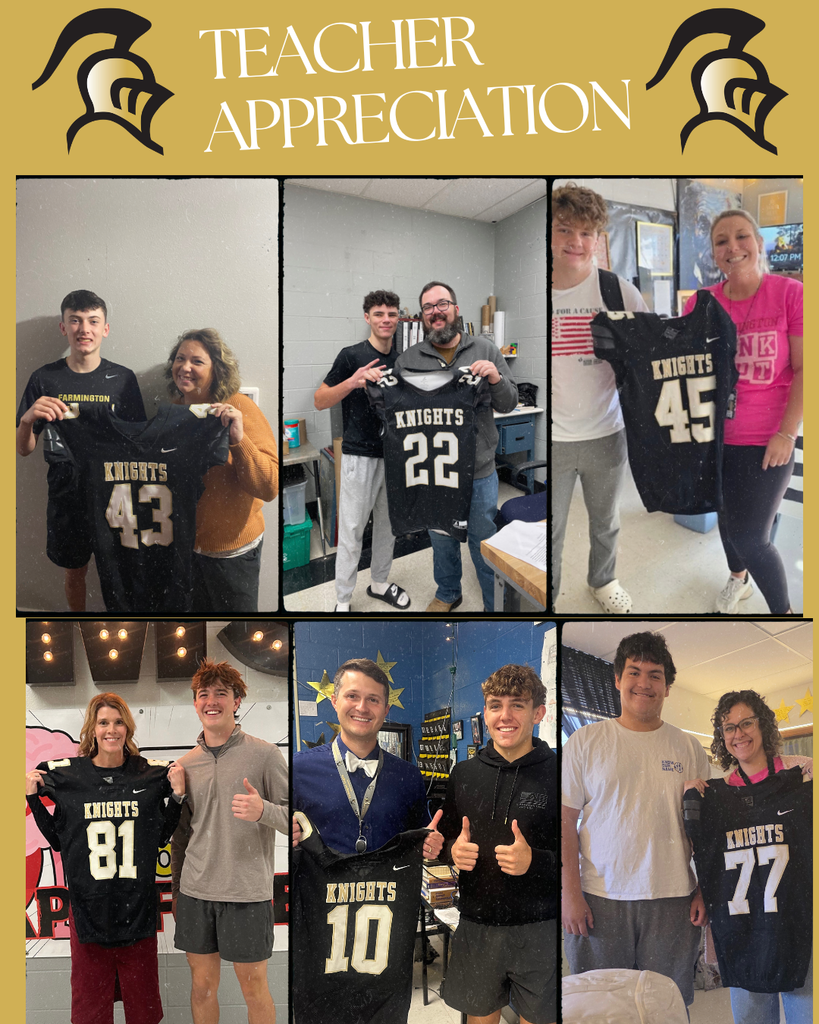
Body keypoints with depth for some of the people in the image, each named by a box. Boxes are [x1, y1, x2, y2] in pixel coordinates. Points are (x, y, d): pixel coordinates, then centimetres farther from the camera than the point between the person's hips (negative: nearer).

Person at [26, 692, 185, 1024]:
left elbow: (160, 837, 8)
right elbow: (57, 840, 6)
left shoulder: (151, 774, 1)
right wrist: (33, 797, -2)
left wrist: (177, 795, -4)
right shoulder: (64, 775, 0)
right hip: (88, 906, 0)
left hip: (138, 906, 1)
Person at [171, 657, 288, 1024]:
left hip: (247, 893, -4)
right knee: (202, 984, 12)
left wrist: (263, 810, -26)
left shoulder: (265, 754, -5)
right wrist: (177, 890, 18)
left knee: (254, 988, 5)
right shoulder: (186, 764, 9)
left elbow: (294, 817, -7)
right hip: (195, 891, 4)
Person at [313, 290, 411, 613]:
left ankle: (379, 583, 32)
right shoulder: (351, 355, -9)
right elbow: (320, 401, -10)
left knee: (387, 524, 16)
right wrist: (352, 382, -26)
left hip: (394, 454, 6)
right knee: (352, 529, -2)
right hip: (360, 455, -6)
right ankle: (342, 600, 7)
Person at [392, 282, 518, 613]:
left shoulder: (484, 350, 1)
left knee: (484, 542, 9)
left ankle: (496, 606, 26)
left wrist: (496, 379, -17)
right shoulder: (408, 359, 3)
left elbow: (509, 403, 3)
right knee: (441, 539, 18)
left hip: (479, 472, -1)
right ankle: (447, 593, 40)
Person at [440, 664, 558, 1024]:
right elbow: (445, 837, 14)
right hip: (476, 926, 3)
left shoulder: (557, 773, -10)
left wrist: (534, 861, -24)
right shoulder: (464, 773, 2)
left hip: (539, 930, -3)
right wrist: (454, 850, -8)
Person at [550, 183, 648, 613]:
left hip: (605, 436, 1)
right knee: (549, 528, 13)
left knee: (606, 521, 23)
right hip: (551, 439, -1)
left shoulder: (619, 291, -8)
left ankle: (603, 580, 48)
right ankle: (548, 591, 37)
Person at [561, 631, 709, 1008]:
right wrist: (570, 893, -7)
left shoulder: (689, 748, 7)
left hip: (672, 899, 2)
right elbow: (564, 822, -1)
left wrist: (705, 892, 2)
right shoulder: (584, 742, 1)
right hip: (599, 897, -1)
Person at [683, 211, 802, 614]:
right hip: (713, 434, 4)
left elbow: (804, 370, -10)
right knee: (726, 514, 22)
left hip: (766, 440, -4)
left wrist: (787, 433, -14)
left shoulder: (790, 294, -10)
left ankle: (783, 610, 19)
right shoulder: (701, 303, -2)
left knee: (750, 538, -5)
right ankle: (738, 578, 52)